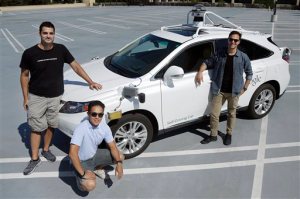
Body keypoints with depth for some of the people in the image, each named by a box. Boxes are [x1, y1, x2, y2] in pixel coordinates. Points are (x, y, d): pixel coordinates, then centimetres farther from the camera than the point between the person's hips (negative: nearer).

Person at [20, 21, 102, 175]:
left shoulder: (61, 50, -6)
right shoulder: (30, 53, -12)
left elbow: (75, 66, 2)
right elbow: (24, 75, -3)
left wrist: (90, 82, -1)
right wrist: (25, 98, -4)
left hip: (55, 96, 3)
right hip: (36, 97, -2)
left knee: (51, 125, 16)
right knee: (36, 128, 5)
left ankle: (46, 150, 38)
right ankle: (34, 159, 18)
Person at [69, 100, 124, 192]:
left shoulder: (104, 127, -12)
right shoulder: (81, 128, -31)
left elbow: (112, 146, -3)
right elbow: (72, 153, -35)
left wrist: (119, 163, -18)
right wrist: (83, 173, -34)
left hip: (95, 155, 7)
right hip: (82, 161, -6)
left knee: (120, 157, 1)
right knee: (90, 185, -30)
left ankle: (97, 168, 20)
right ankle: (79, 176, 6)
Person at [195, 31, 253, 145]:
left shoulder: (243, 57, -3)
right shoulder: (219, 55, 0)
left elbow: (249, 73, 6)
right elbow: (207, 63, 9)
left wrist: (245, 87, 1)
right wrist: (200, 72, -10)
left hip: (234, 91, -1)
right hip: (219, 90, 1)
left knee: (231, 113, 14)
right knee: (214, 113, 3)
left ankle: (229, 134, 33)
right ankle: (213, 135, 20)